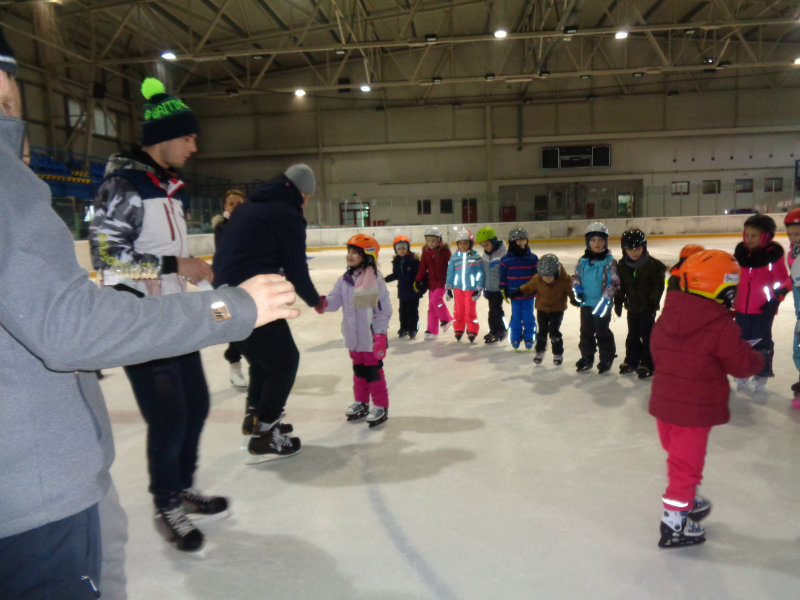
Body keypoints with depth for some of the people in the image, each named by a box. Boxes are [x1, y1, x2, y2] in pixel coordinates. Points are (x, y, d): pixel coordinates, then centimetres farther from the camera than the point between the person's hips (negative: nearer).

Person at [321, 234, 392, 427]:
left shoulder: (375, 280, -14)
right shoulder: (344, 280, 4)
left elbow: (384, 310, -13)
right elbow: (335, 300, -1)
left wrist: (380, 335, -15)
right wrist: (324, 303, -24)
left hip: (371, 337, -6)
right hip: (353, 337, 6)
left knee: (373, 371, 4)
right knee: (358, 369, 19)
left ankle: (380, 406, 18)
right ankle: (361, 403, 35)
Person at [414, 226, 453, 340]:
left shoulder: (445, 251, -9)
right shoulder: (426, 252, 4)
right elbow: (422, 267, 7)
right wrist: (418, 281, 2)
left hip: (442, 281, -5)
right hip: (431, 282, 5)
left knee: (436, 299, -24)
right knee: (431, 306, 7)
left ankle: (446, 319, 0)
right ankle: (432, 331, 14)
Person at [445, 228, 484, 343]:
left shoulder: (476, 257, -4)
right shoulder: (454, 257, 2)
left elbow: (480, 273, -3)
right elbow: (450, 273, 7)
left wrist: (479, 289, -6)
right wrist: (448, 288, 6)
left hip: (471, 288, -2)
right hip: (457, 288, 3)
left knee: (470, 311, 0)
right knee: (458, 310, 10)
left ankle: (472, 331, 14)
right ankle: (458, 330, 24)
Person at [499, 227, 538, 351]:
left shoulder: (532, 258, -2)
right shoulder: (506, 259, -4)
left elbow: (537, 274, 6)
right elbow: (503, 276, 3)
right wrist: (503, 289, 2)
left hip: (529, 294, 0)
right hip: (514, 294, 0)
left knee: (528, 316, 7)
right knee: (516, 317, 8)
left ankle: (529, 338, 20)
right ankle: (515, 338, 20)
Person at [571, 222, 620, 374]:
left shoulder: (609, 261, -10)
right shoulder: (582, 261, 2)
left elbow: (614, 282, -10)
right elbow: (575, 276, 15)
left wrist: (605, 298, -19)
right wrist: (577, 289, -3)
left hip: (602, 305, -4)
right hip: (585, 303, 4)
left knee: (603, 333, 7)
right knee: (586, 331, 15)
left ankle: (606, 359, 21)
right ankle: (587, 357, 28)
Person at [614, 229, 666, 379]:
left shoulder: (653, 265, -12)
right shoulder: (622, 266, 1)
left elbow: (658, 286, -9)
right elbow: (620, 286, 9)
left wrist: (653, 302, -15)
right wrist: (618, 302, 5)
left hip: (647, 307, -5)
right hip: (632, 306, 5)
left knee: (647, 336, 0)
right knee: (632, 335, 15)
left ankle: (647, 364, 9)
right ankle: (631, 361, 27)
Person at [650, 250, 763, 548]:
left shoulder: (666, 316, 0)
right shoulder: (721, 326, -19)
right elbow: (742, 364, -11)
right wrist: (758, 360, 11)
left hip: (663, 400, 7)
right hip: (695, 409, -7)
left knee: (679, 454, 24)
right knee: (686, 461, 5)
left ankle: (688, 500, 44)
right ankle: (674, 519, 13)